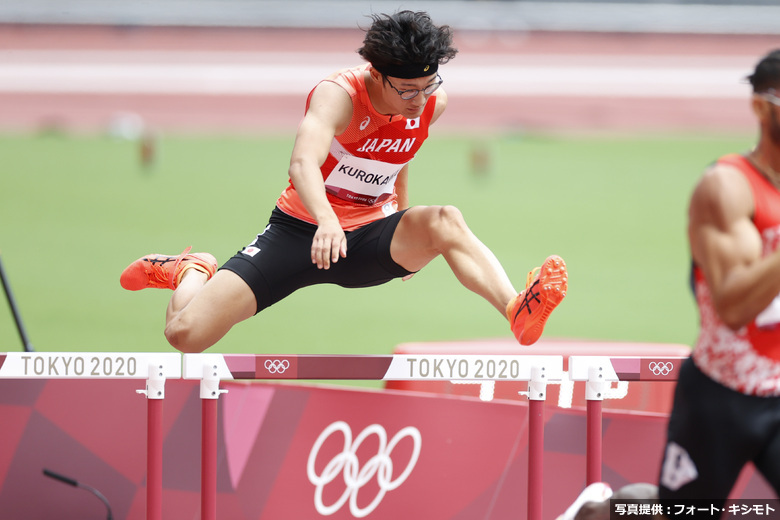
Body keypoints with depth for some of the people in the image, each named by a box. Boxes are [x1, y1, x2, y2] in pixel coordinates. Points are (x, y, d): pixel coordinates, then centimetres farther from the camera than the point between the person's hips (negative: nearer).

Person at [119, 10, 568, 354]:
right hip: (300, 230, -3)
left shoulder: (433, 103, -6)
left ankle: (518, 313, -53)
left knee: (446, 221, -32)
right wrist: (326, 220, -61)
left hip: (370, 235, 3)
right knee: (186, 334, -13)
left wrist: (408, 241, 22)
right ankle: (193, 272, 23)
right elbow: (303, 162, -42)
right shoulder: (338, 96, -23)